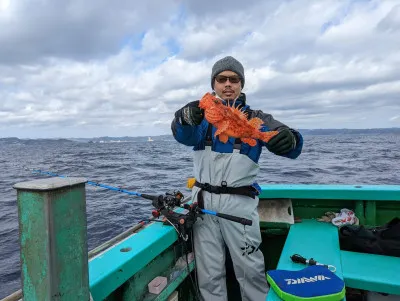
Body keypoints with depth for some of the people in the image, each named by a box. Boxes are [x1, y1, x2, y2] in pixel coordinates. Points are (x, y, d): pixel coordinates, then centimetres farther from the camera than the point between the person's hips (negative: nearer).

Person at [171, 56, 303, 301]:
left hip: (239, 201, -1)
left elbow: (288, 144, -9)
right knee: (209, 271, 12)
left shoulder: (255, 118, 4)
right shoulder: (204, 114, 7)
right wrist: (187, 117, -38)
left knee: (250, 268, 3)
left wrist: (289, 139, -33)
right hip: (203, 199, 2)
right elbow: (185, 135, -14)